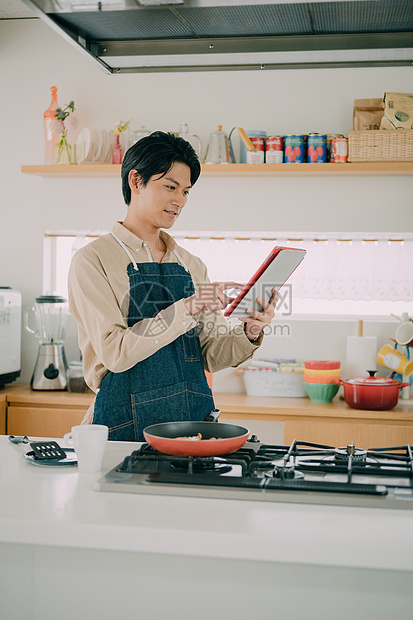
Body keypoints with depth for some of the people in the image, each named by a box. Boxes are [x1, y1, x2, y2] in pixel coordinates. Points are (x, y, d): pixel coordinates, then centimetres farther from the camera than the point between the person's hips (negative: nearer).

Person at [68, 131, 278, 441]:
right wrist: (186, 309, -20)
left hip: (195, 421, 5)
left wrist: (248, 334, -8)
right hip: (128, 429, -4)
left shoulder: (192, 265, 14)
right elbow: (114, 352, -14)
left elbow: (209, 355, 11)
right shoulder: (93, 260, -2)